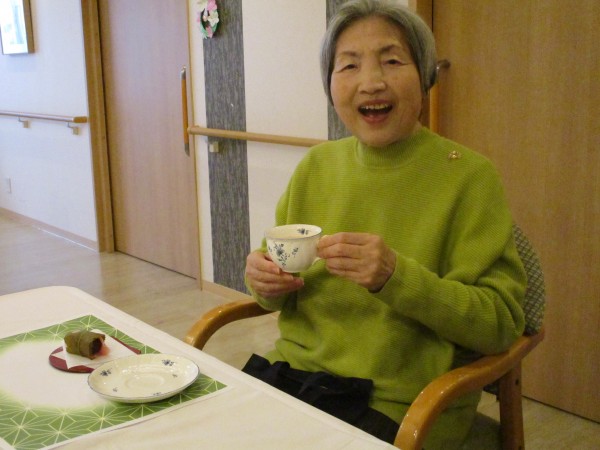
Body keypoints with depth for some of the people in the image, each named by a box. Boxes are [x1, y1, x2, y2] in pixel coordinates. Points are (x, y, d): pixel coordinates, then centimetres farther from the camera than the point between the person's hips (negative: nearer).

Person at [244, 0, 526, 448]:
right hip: (298, 365, 5)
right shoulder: (316, 164, 3)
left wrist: (396, 277, -27)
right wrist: (266, 281, -11)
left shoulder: (469, 176, -11)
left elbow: (501, 323, -13)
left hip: (402, 405, -4)